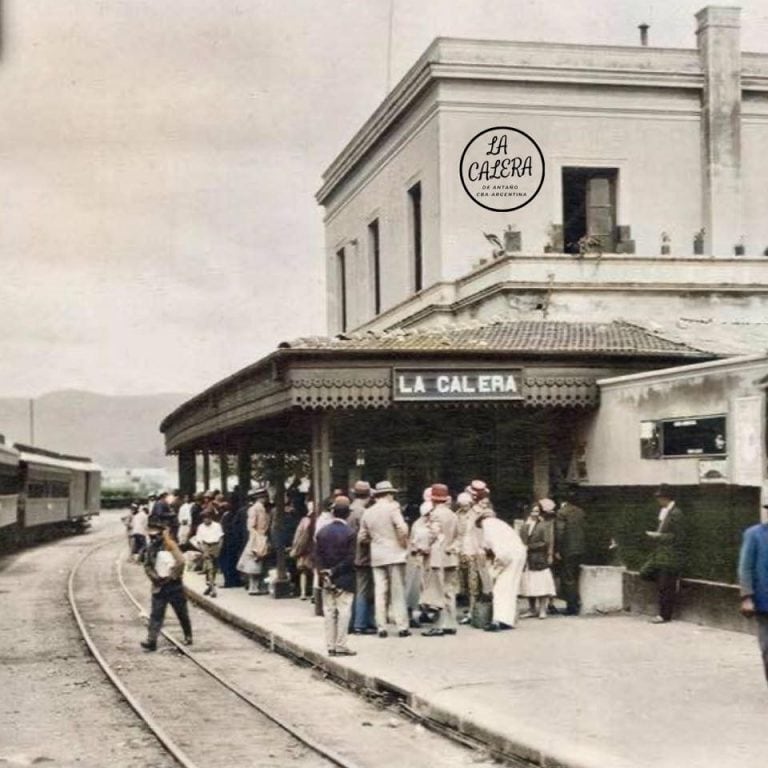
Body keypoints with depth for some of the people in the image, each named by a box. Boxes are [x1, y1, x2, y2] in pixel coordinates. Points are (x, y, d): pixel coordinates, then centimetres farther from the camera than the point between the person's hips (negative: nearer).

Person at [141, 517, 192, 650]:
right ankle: (151, 640, -8)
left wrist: (172, 576, -17)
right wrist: (155, 577, -6)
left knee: (182, 612, 9)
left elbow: (180, 562, -23)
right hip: (159, 585, 4)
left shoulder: (170, 545, -13)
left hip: (173, 584, -4)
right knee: (156, 614, -3)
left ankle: (188, 636, 26)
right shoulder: (151, 547, 3)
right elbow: (147, 566, 9)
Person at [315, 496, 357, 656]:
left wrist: (325, 573, -2)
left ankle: (331, 646, 11)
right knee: (343, 612, -1)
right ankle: (340, 646, -2)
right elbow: (349, 559, -15)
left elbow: (317, 555, 0)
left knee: (329, 612, 9)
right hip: (344, 580, -4)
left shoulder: (322, 532, 3)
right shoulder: (350, 533, -10)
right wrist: (335, 571, -10)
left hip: (327, 579, 4)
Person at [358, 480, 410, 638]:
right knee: (397, 592, 0)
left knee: (380, 592, 6)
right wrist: (404, 544, -3)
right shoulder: (392, 507, -7)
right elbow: (402, 529, -18)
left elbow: (362, 537, 11)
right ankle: (402, 626, 1)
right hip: (394, 554, -4)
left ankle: (381, 627, 6)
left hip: (376, 556, 4)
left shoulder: (367, 512, 8)